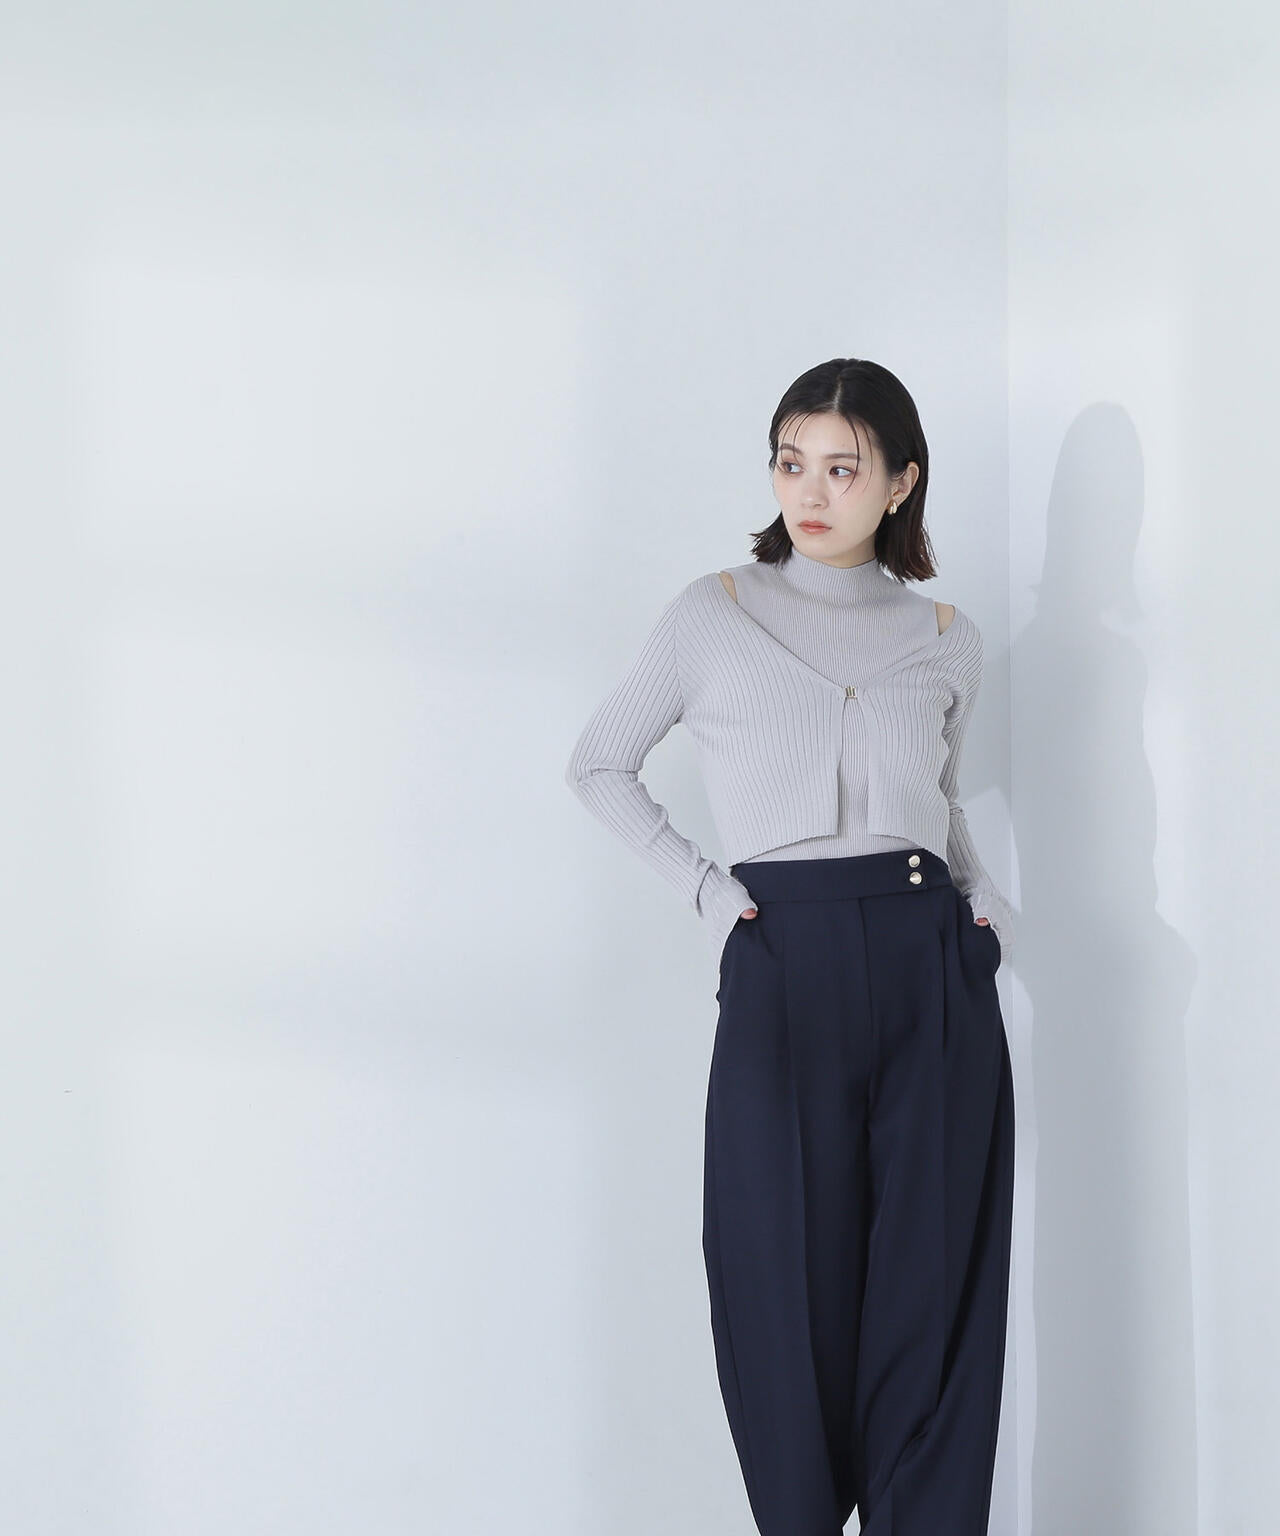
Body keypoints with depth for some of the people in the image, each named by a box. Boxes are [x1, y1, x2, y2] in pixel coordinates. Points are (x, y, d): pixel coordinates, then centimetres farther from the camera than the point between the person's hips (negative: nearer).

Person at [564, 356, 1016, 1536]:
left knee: (933, 1294, 3)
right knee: (792, 1293, 3)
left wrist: (985, 896, 8)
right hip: (785, 970, -2)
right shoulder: (715, 617, 3)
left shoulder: (946, 639, 10)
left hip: (933, 967, 2)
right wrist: (701, 882, 0)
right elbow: (599, 765, 12)